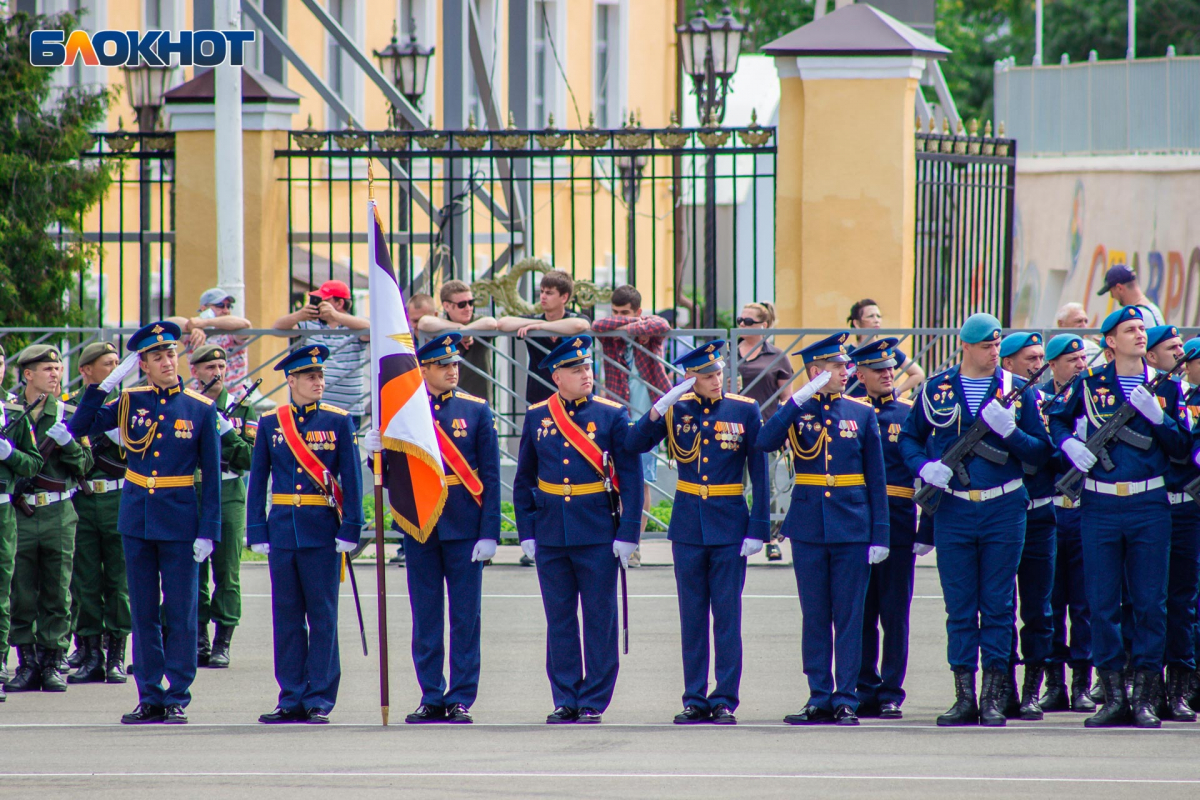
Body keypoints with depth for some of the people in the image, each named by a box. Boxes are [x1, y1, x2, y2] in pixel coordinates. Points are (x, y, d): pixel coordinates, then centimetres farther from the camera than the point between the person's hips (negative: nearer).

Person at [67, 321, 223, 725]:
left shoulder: (201, 409, -2)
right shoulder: (129, 402, 4)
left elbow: (212, 476, -1)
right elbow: (80, 428, 0)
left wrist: (208, 531, -7)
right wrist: (106, 383, -7)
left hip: (180, 521, -3)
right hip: (136, 520, 3)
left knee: (180, 612, 0)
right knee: (144, 614, 6)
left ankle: (177, 699, 6)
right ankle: (150, 697, 12)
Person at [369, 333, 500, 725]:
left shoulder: (476, 410, 2)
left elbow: (490, 475, 0)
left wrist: (489, 533, -7)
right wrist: (379, 451, -17)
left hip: (464, 528, -1)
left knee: (465, 617, 0)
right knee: (425, 618, 5)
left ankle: (461, 699, 4)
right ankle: (431, 698, 11)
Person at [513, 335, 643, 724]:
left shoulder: (612, 415, -1)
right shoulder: (537, 417, 6)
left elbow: (631, 476, -2)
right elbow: (524, 480, 11)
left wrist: (627, 533, -8)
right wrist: (526, 532, 4)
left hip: (598, 535, -2)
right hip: (551, 537, 2)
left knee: (599, 620, 0)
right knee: (559, 620, 6)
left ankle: (594, 701, 7)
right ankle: (565, 700, 12)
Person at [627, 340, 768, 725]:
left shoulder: (745, 411, -1)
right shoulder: (677, 409, 3)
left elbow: (759, 473, -1)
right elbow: (636, 444, -7)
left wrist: (757, 529, -6)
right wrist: (661, 407, -20)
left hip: (729, 526, -2)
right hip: (688, 527, 2)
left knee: (727, 616, -1)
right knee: (692, 617, 5)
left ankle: (725, 701, 3)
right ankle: (695, 700, 10)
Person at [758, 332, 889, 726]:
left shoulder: (862, 413, 5)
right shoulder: (796, 411, 4)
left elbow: (877, 480, 5)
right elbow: (765, 442, -16)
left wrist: (880, 535, -1)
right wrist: (802, 398, -20)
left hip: (852, 527, 0)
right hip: (809, 527, 0)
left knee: (849, 616, 0)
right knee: (814, 617, 4)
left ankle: (846, 701, 3)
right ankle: (819, 698, 10)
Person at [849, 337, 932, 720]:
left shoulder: (911, 414, 5)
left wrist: (926, 531, -4)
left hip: (898, 526, -1)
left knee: (895, 615, 0)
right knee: (860, 614, 4)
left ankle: (891, 694, 4)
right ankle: (864, 691, 11)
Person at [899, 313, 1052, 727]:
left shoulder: (1018, 390, 3)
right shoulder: (936, 390, 5)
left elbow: (1041, 452, 4)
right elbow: (908, 437, 13)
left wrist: (1009, 431, -14)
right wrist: (924, 465, -6)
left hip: (1004, 510, -1)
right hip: (953, 510, 1)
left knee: (998, 606, 0)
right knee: (959, 607, 2)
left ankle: (993, 697, 4)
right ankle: (965, 696, 7)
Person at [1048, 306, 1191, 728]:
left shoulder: (1165, 386, 7)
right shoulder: (1091, 384, 5)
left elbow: (1181, 448, 5)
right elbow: (1058, 419, 19)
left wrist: (1157, 416, -11)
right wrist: (1069, 443, -1)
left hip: (1149, 506, 0)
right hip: (1100, 507, 0)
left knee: (1150, 602, 0)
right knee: (1102, 602, 2)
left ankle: (1145, 697, 6)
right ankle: (1114, 697, 10)